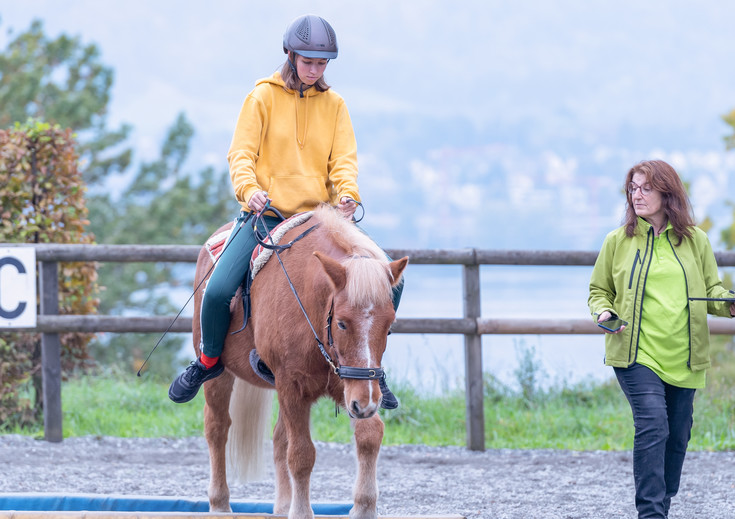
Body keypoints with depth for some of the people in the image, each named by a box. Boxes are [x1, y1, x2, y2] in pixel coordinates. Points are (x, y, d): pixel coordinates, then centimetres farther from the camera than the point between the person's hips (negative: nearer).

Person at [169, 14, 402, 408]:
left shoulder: (334, 105, 11)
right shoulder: (264, 97, 2)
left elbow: (344, 158, 3)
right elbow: (241, 153, -4)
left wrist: (347, 194, -20)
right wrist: (249, 189, -25)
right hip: (266, 214, -2)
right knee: (218, 290, -23)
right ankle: (209, 361, 6)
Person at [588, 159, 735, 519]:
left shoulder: (694, 240, 7)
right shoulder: (618, 241, 3)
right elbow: (599, 290, 13)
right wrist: (603, 312, -9)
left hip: (682, 356, 3)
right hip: (637, 353, -3)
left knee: (677, 436, 10)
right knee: (652, 428, -18)